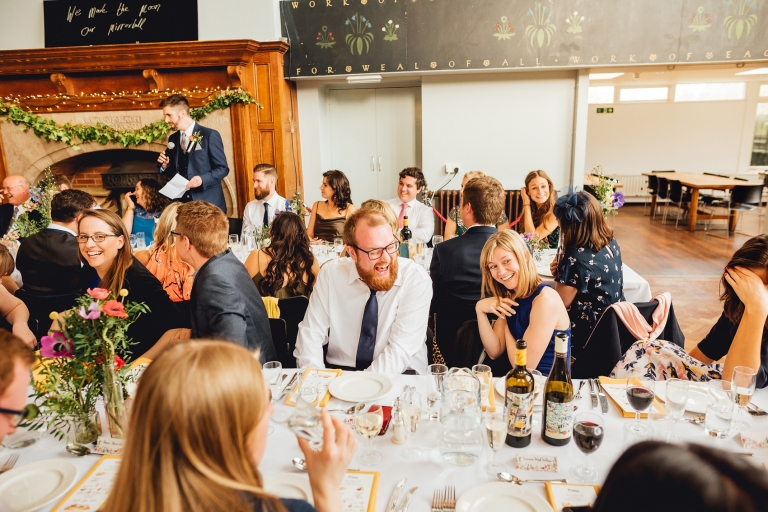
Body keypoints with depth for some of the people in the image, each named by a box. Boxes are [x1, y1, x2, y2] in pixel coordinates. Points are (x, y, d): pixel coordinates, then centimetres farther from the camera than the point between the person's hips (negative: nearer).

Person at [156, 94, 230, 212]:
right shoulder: (173, 139, 11)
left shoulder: (210, 135, -7)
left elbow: (222, 168, -8)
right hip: (183, 203, 5)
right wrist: (165, 166, -3)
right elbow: (175, 171, 18)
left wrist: (202, 179, -22)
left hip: (209, 203, -5)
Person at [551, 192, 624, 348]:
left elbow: (561, 303, -19)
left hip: (591, 329, -8)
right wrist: (563, 272, 1)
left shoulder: (576, 258, -28)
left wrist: (559, 277, -4)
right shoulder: (611, 242, -3)